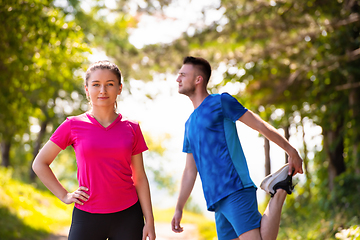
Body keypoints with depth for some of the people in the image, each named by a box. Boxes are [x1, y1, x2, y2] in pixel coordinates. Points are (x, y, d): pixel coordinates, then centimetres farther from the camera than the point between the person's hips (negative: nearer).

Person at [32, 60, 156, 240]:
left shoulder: (131, 128, 4)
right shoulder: (73, 126, 0)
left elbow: (140, 178, 7)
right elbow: (39, 164, 7)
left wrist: (149, 221, 3)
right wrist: (65, 196, 1)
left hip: (128, 217, 1)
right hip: (87, 216, -1)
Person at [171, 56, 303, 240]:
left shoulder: (221, 102, 2)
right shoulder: (189, 124, 23)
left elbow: (261, 126, 1)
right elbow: (190, 171, 24)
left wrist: (292, 152, -2)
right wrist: (179, 209, 18)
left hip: (236, 191, -7)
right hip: (217, 200, 7)